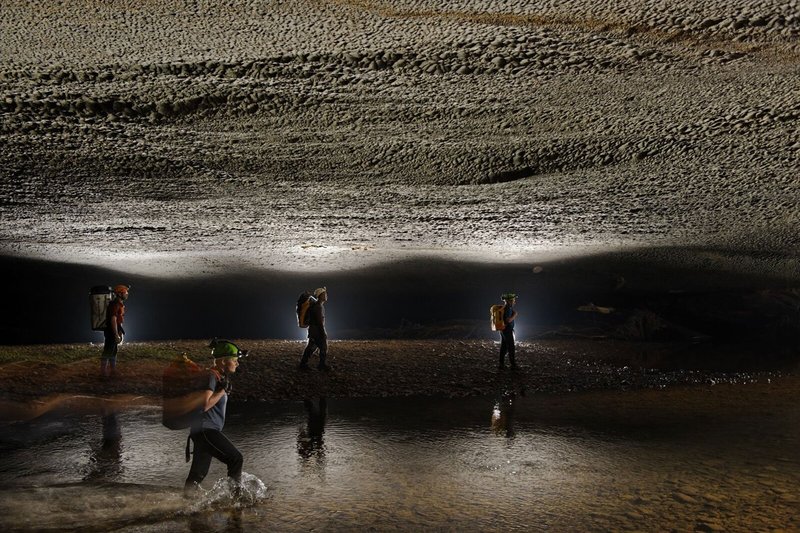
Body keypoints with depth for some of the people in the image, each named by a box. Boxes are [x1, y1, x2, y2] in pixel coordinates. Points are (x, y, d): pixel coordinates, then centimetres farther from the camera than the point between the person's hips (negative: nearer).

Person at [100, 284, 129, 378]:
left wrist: (120, 333, 19)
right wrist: (116, 335, -24)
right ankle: (104, 372, -1)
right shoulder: (115, 304, -18)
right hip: (111, 332, -10)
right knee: (107, 352, -5)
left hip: (116, 331, 10)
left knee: (113, 352, 15)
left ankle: (112, 371, 22)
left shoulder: (120, 304, 13)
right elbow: (113, 320, -23)